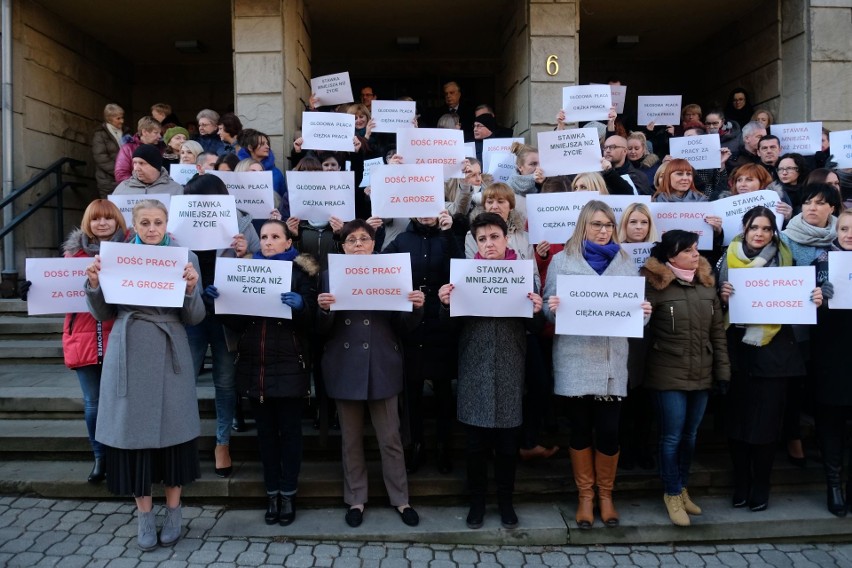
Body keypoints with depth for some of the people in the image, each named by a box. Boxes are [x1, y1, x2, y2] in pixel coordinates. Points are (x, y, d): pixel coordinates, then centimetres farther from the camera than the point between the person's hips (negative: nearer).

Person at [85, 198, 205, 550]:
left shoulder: (184, 258, 0)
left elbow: (194, 318, -2)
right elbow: (103, 314, 7)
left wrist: (191, 289, -20)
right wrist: (94, 285, -10)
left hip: (169, 356, -1)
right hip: (128, 356, 1)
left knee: (172, 430, 7)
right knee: (133, 430, 7)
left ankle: (173, 512, 25)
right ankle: (144, 516, 23)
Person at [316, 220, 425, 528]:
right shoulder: (331, 277, 2)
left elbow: (402, 325, 1)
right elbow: (323, 330, 0)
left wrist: (416, 307, -18)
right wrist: (323, 309, -21)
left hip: (382, 367, 0)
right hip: (345, 369, 1)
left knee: (390, 438, 8)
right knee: (351, 440, 13)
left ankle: (401, 500, 24)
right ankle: (356, 500, 28)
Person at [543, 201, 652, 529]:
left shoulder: (625, 263, 13)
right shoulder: (562, 261, 5)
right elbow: (548, 309, 2)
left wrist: (644, 312, -10)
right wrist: (552, 308, -20)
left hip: (612, 360, 2)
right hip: (575, 358, -1)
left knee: (609, 430, 3)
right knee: (580, 428, 7)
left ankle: (605, 494, 26)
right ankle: (585, 495, 24)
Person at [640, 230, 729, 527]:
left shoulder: (706, 284, 6)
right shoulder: (655, 284, -10)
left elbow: (718, 332, 8)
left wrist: (723, 371, 7)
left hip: (702, 375, 5)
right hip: (668, 376, -5)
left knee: (689, 435, 16)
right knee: (672, 437, 3)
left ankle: (683, 488, 34)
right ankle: (672, 494, 21)